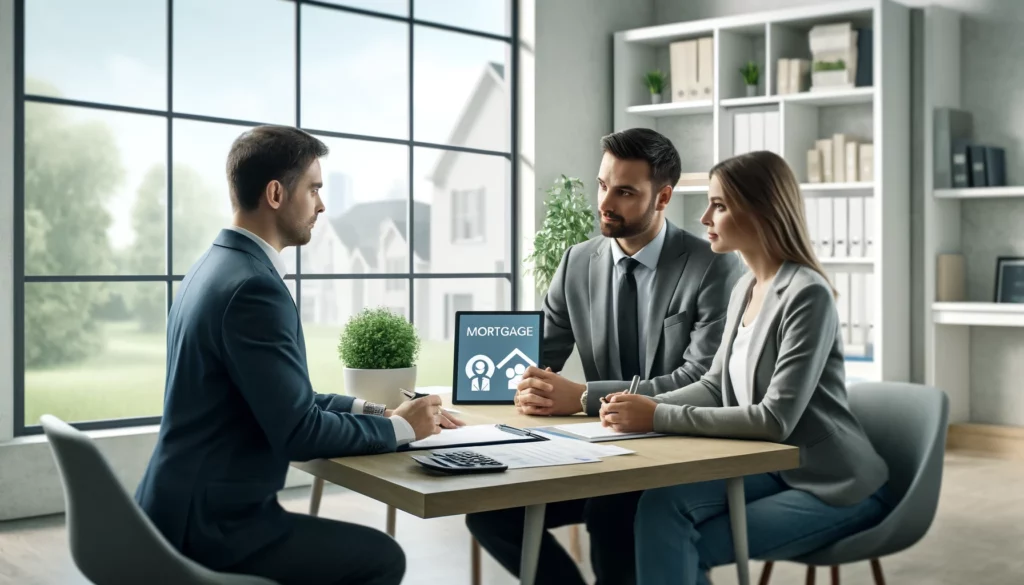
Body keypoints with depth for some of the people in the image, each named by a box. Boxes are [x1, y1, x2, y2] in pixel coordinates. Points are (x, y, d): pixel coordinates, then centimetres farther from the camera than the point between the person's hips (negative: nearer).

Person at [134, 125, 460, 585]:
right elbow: (299, 433, -22)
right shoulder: (253, 286, -22)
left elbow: (287, 402, 15)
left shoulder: (216, 266, 9)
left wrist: (374, 411, 6)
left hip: (190, 507, 10)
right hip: (211, 523, -9)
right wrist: (401, 427, -8)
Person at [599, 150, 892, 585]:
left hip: (834, 487, -6)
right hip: (775, 468, 7)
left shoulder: (807, 295, -20)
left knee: (683, 547, -17)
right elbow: (715, 386, 11)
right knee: (662, 502, -20)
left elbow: (775, 419, -25)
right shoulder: (745, 288, 6)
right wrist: (644, 405, -8)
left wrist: (659, 418, -24)